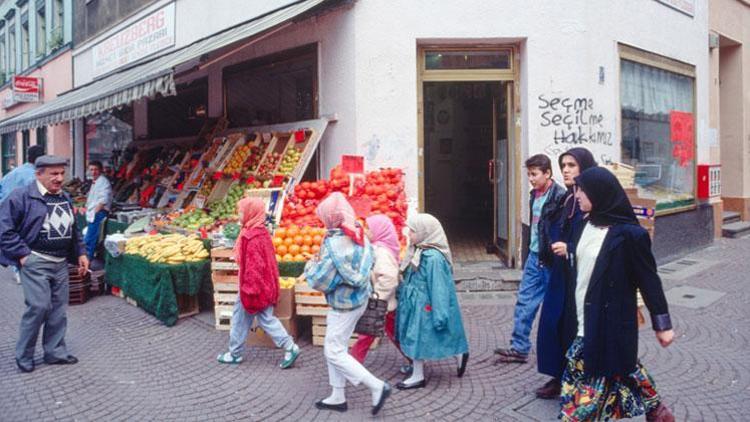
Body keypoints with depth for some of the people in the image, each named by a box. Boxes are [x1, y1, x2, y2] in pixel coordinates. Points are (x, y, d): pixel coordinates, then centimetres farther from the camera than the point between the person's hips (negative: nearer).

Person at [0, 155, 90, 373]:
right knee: (39, 306, -9)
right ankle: (23, 355, 10)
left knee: (59, 309, 9)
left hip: (61, 263, 7)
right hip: (35, 262, -7)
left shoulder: (66, 199, 13)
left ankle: (55, 352, 22)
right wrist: (22, 254, -14)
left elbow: (73, 230, 22)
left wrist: (80, 253, 14)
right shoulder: (21, 197, -9)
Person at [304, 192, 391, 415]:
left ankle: (377, 387, 2)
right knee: (335, 348, 18)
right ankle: (338, 397, 27)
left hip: (345, 303, -9)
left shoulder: (336, 243, -25)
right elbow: (367, 264, 14)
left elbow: (321, 280, -22)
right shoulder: (359, 234, 0)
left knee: (334, 352, 2)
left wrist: (311, 266, -1)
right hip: (358, 297, 9)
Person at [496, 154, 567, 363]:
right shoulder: (534, 194, 10)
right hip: (534, 256, 8)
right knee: (524, 302, 8)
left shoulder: (560, 196, -16)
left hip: (551, 260, -8)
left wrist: (553, 258, -20)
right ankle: (519, 348, 15)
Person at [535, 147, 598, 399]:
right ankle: (560, 378, 24)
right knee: (554, 324, 10)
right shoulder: (566, 199, 11)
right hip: (561, 275, 7)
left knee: (578, 328, 2)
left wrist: (570, 249, -22)